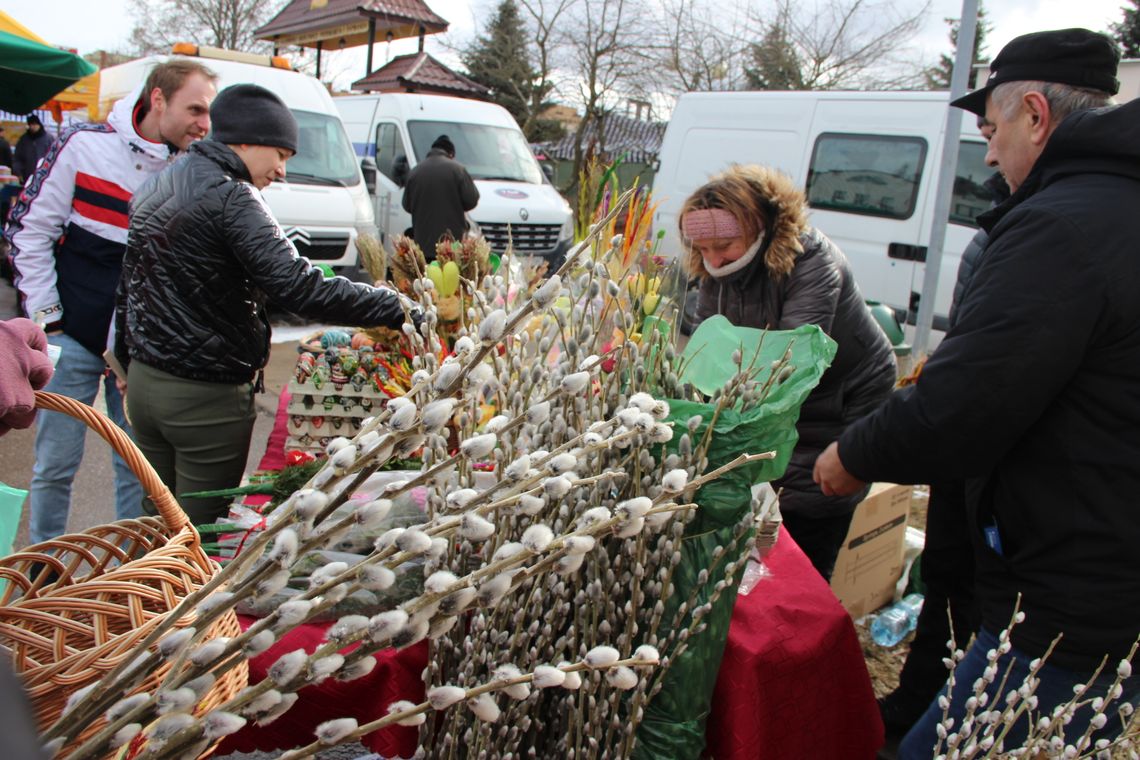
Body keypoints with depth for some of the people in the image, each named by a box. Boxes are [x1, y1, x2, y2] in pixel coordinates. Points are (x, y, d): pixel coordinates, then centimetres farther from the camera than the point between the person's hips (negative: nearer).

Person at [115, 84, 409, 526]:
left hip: (144, 383, 9)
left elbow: (129, 283, 19)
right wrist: (399, 308, -28)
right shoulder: (231, 197, -18)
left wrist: (128, 362, 29)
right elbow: (299, 287, -28)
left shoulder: (157, 189, 11)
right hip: (206, 396, -9)